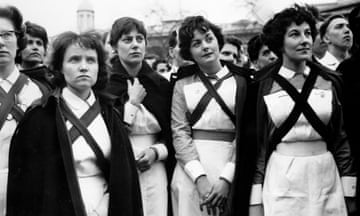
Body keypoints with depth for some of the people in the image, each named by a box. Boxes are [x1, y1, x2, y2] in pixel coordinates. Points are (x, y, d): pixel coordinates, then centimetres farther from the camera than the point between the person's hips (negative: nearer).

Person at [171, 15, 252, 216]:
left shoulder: (241, 81, 4)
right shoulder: (182, 85, 7)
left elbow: (245, 134, -1)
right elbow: (179, 132, 0)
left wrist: (226, 178, -12)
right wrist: (200, 177, -12)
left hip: (229, 168, 0)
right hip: (191, 171, 1)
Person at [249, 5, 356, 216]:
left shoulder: (330, 80, 2)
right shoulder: (263, 86, -2)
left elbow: (341, 137, 6)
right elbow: (256, 143, 0)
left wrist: (349, 190, 3)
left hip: (326, 176, 2)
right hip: (280, 180, -2)